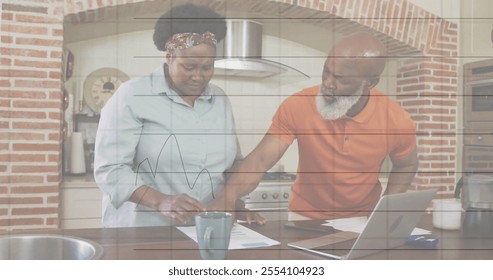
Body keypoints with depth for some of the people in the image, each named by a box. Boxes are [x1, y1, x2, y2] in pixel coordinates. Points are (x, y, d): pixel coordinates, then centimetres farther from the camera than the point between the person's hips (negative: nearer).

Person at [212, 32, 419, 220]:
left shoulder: (397, 122, -15)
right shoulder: (297, 106, -19)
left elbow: (406, 167, 5)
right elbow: (260, 160, -21)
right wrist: (226, 200, -38)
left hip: (363, 220, 1)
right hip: (305, 218, -1)